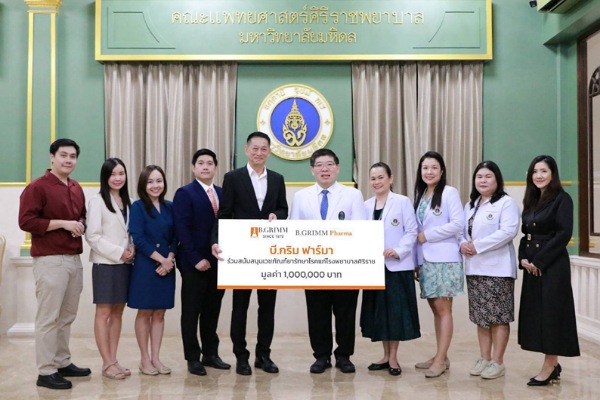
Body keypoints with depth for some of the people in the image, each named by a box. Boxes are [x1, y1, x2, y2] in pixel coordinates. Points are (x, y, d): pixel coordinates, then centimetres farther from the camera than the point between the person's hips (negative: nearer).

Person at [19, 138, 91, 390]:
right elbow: (26, 221, -15)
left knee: (67, 316, 12)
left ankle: (63, 363, 23)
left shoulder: (77, 189, 16)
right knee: (48, 317, -3)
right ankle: (46, 372, 3)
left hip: (74, 259, 7)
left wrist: (80, 225, 4)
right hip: (50, 260, -7)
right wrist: (62, 223, -17)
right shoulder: (37, 187, -7)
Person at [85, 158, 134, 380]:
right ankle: (107, 364, 5)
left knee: (118, 312, 9)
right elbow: (92, 236, -13)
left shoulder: (127, 202, 12)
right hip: (105, 264, -6)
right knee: (104, 313, -1)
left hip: (125, 264, 6)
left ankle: (113, 360, 16)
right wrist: (119, 253, -15)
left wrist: (132, 248, -3)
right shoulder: (97, 201, -7)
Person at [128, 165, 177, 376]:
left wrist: (170, 259, -9)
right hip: (145, 266, -4)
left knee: (159, 313, 8)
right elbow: (138, 239, -12)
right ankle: (145, 359, 14)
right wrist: (161, 259, -14)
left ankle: (156, 357, 16)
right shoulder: (138, 207, -4)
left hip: (167, 267, 4)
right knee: (144, 313, 4)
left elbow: (175, 238, 7)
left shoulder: (170, 207, 8)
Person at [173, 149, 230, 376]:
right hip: (194, 264, -5)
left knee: (213, 311, 12)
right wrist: (196, 259, -17)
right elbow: (182, 230, -12)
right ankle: (193, 358, 14)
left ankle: (210, 354, 23)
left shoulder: (223, 194, 12)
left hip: (218, 262, 5)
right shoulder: (184, 193, -5)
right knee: (191, 312, 5)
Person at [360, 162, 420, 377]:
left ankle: (393, 358, 9)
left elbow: (411, 232, -6)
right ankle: (386, 355, 21)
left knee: (396, 310, -1)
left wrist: (398, 251, -18)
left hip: (397, 266, -5)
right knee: (378, 310, 9)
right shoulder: (366, 205, 11)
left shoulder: (402, 202, -3)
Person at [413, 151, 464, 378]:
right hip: (425, 260, 7)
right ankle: (441, 356, 18)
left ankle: (441, 359, -1)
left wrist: (427, 235, -11)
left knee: (443, 308, -5)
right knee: (435, 309, 10)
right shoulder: (419, 195, 14)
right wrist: (416, 261, 11)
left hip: (444, 259, -7)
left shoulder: (449, 192, -5)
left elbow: (457, 224, -14)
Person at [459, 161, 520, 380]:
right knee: (480, 316, 12)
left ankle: (497, 362, 7)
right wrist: (463, 244, -7)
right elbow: (461, 229, 17)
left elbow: (508, 231, -18)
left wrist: (477, 246, -19)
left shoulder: (506, 203, -5)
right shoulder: (470, 205, 18)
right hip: (474, 268, 7)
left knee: (498, 316, -1)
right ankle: (484, 358, 21)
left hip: (497, 269, -7)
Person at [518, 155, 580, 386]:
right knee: (535, 312, 8)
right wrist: (523, 258, -2)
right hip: (532, 265, 7)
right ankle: (553, 365, 18)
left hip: (553, 265, -7)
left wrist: (540, 261, -16)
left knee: (551, 312, -3)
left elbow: (564, 234, -15)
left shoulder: (562, 199, -7)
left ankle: (549, 367, 6)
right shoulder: (531, 200, 14)